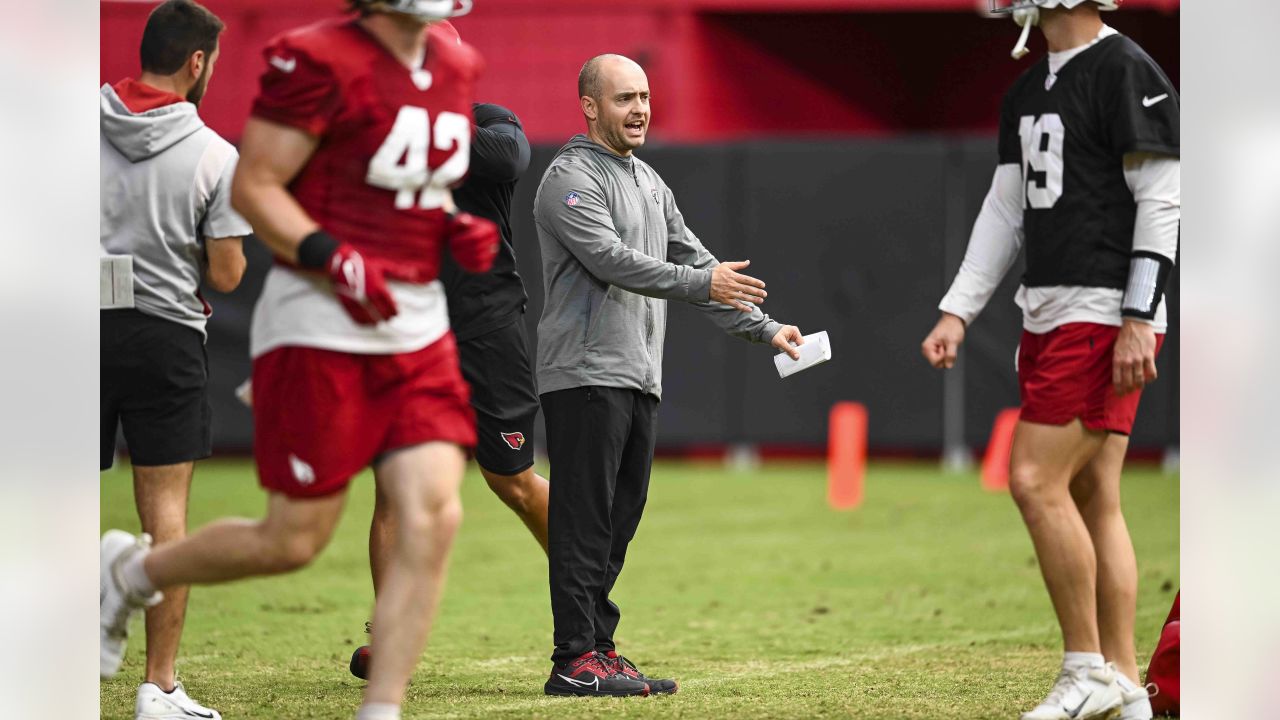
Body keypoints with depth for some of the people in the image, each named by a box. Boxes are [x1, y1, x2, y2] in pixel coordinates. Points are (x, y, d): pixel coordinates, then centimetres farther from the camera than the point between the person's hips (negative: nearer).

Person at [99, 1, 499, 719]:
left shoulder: (456, 65, 10)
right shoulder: (320, 61, -13)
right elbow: (254, 187, -13)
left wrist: (458, 229, 4)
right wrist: (338, 262, -24)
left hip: (418, 329, 7)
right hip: (321, 327, -7)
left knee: (432, 518, -9)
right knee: (295, 541, 1)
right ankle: (133, 570, 28)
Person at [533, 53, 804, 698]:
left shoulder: (649, 183, 21)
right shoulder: (571, 178, -7)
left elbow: (693, 262, 23)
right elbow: (610, 258, -19)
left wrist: (764, 329, 17)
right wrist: (701, 283, -24)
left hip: (639, 378, 9)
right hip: (585, 373, -9)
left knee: (618, 523, 9)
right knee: (584, 520, -9)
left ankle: (599, 649, 13)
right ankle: (575, 661, -9)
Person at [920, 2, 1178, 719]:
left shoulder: (1126, 70, -10)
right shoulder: (1028, 91, 18)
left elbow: (1160, 201, -14)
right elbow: (1006, 211, 20)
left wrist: (1139, 320, -18)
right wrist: (957, 312, 13)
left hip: (1105, 315, -9)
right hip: (1050, 313, 9)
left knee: (1037, 481, -13)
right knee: (1093, 499, 7)